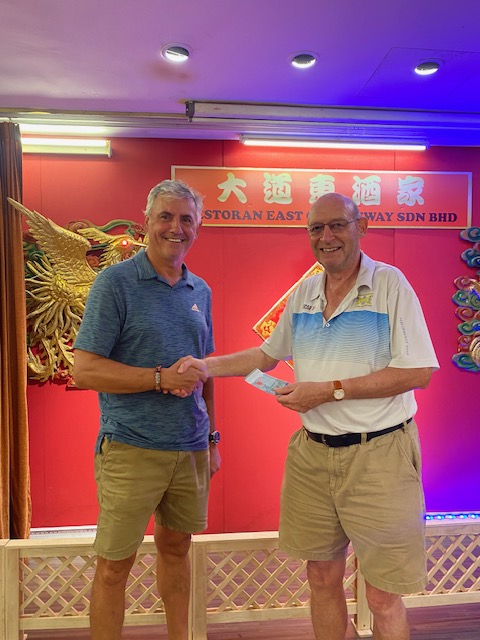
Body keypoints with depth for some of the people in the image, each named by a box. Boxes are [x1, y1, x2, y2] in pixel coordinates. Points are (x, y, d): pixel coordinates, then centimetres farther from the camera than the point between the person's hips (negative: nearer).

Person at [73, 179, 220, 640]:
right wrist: (162, 378, -19)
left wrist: (212, 437, 14)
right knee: (114, 565, 8)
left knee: (176, 547, 21)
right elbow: (84, 371, -13)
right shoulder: (114, 283, -8)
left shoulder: (200, 291, 9)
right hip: (131, 450, -5)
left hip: (191, 448, 6)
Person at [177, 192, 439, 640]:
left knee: (383, 599, 9)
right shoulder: (303, 293, 8)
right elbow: (268, 354, 18)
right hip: (312, 454, 5)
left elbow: (419, 371, -14)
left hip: (377, 455, -5)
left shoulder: (389, 284, -9)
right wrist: (208, 365, 5)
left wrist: (330, 390, -18)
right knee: (322, 578, 19)